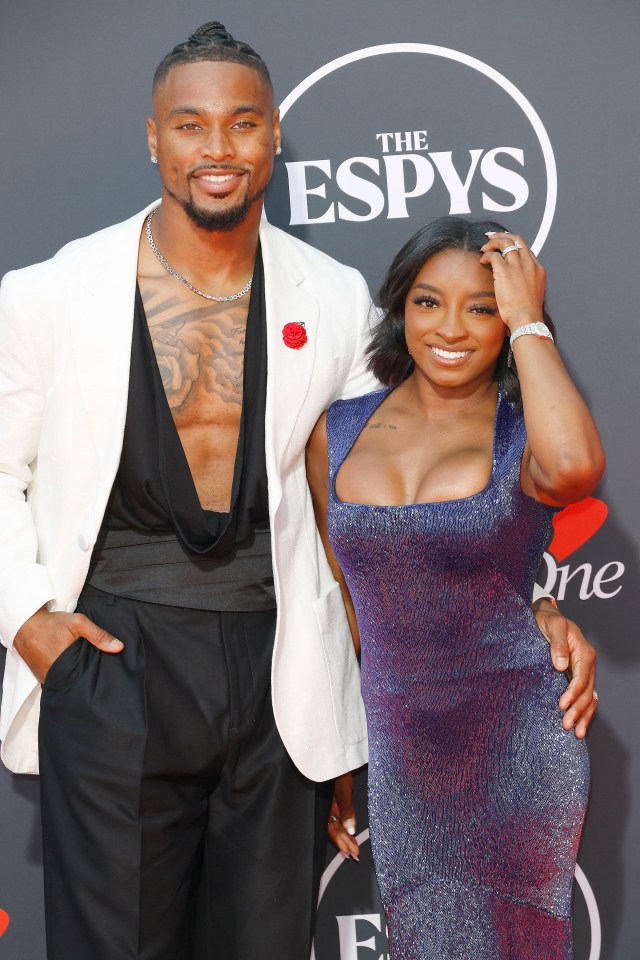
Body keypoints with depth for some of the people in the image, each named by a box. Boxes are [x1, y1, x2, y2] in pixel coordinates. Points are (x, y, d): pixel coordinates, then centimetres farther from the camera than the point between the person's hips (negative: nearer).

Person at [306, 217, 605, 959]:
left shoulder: (521, 436, -7)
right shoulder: (338, 430, 4)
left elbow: (575, 468, -33)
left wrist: (527, 319, -21)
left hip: (514, 738, -3)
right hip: (393, 741, 3)